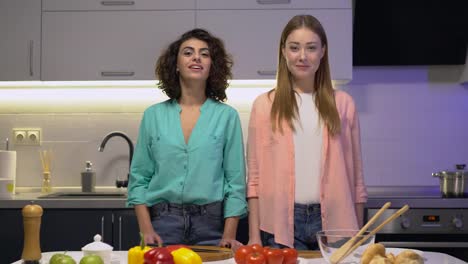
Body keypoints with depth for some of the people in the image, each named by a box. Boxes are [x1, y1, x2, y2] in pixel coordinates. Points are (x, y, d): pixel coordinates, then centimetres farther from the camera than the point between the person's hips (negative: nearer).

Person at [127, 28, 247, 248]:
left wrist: (229, 236, -9)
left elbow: (235, 182, -1)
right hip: (163, 221, 1)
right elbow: (139, 178, 5)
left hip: (210, 223, -1)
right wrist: (146, 230, -5)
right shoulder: (153, 115, 5)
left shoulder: (227, 116, 1)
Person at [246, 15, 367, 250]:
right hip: (282, 222, -1)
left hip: (333, 221, 1)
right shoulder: (264, 105, 3)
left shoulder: (343, 104, 6)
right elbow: (255, 176, 2)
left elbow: (355, 175, 8)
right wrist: (254, 235, -3)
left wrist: (359, 235, 6)